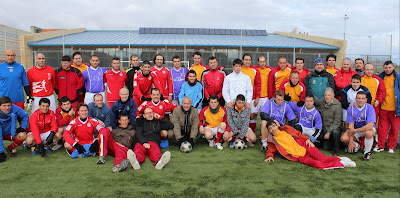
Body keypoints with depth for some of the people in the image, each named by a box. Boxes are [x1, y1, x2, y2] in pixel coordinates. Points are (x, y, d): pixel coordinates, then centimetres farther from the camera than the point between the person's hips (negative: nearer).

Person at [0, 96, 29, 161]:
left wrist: (22, 127, -13)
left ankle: (10, 148, -1)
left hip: (11, 134, 2)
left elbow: (25, 116, 0)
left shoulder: (14, 108, -22)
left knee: (23, 135, -28)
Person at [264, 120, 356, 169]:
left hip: (304, 147, 2)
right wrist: (269, 156, -5)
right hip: (298, 156, -2)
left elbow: (298, 134, 17)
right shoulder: (272, 140, 9)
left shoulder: (286, 129, 13)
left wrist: (307, 139, 1)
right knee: (309, 161, -29)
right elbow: (270, 151, 17)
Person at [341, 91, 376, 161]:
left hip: (367, 128, -3)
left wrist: (355, 131, -26)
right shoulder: (350, 109, -12)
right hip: (355, 129, 3)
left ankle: (367, 152, -10)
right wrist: (351, 141, -17)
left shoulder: (369, 108, -20)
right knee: (343, 138, -21)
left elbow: (370, 126, -28)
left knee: (369, 133, -38)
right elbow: (351, 125, -11)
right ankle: (356, 146, 15)